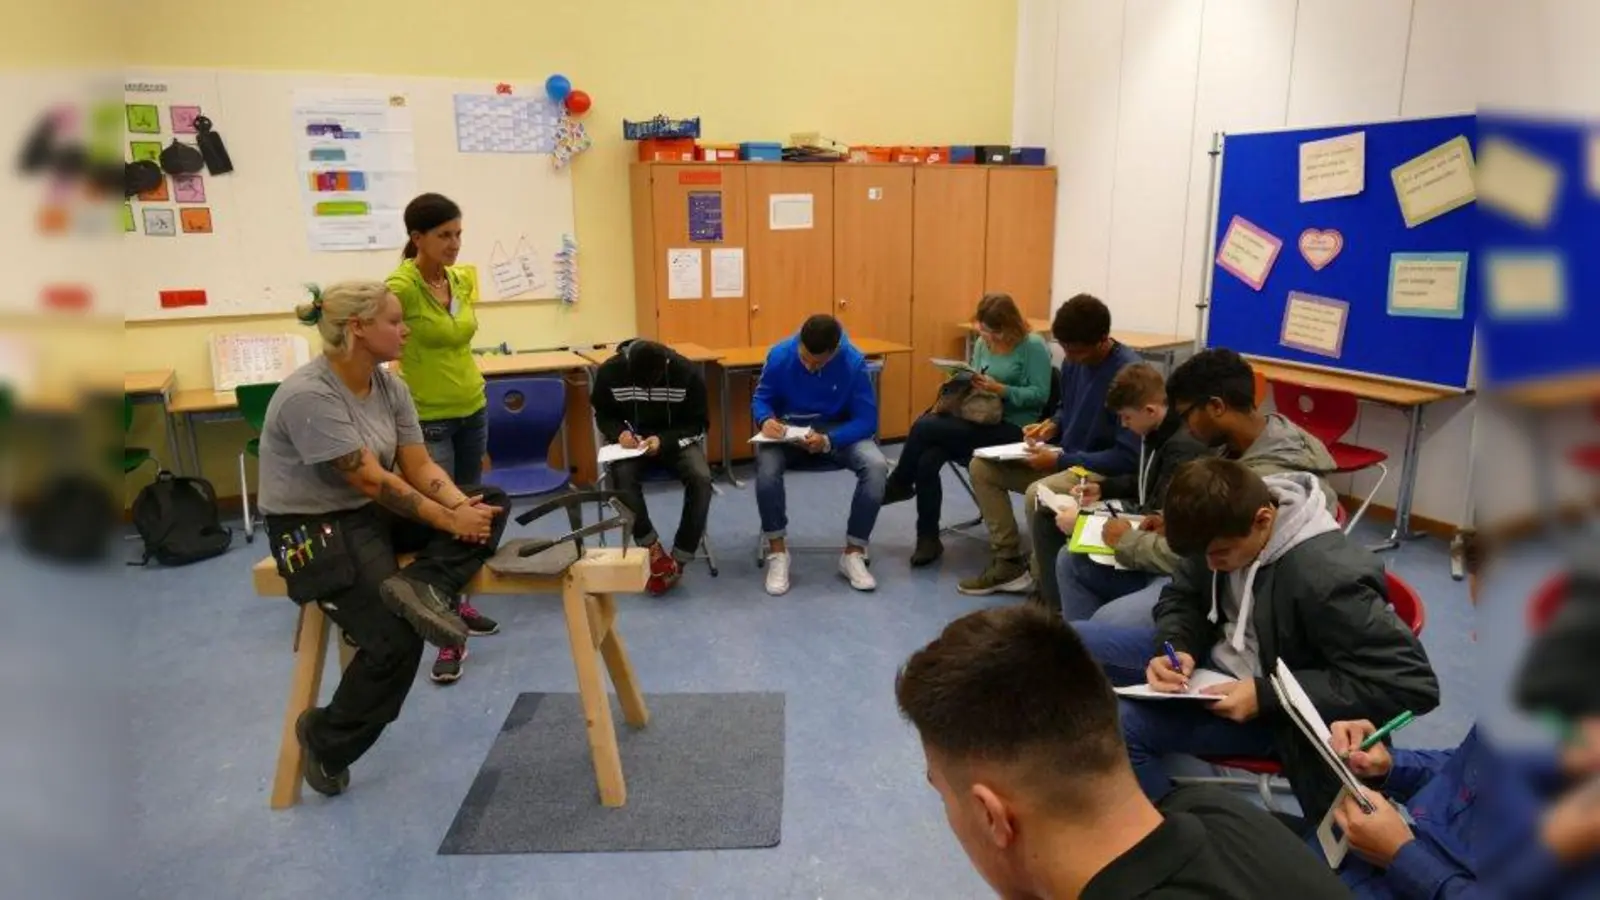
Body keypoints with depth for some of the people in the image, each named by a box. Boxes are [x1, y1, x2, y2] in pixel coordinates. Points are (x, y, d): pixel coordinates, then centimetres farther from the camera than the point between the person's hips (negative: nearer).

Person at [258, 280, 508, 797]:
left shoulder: (389, 386, 1)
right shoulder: (309, 396, -24)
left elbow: (420, 467, -2)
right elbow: (372, 481, -25)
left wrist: (462, 505, -21)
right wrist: (450, 519, -22)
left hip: (376, 513, 8)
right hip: (315, 528, -8)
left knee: (490, 504, -7)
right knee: (397, 639, -20)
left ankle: (423, 585, -24)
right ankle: (326, 740, 6)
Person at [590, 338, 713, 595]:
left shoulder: (687, 372, -17)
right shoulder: (609, 372, -13)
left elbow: (698, 424, -9)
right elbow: (602, 415, 3)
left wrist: (664, 441, -26)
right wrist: (620, 433, -20)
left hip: (675, 440, -1)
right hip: (632, 441, 1)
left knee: (701, 478, -30)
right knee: (622, 476, -33)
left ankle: (678, 561, -18)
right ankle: (653, 551, -18)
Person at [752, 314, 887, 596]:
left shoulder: (854, 362, -17)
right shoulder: (780, 354, -13)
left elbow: (867, 420, -17)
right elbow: (761, 398, -1)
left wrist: (828, 441, -34)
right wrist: (766, 419, -26)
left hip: (838, 430, 0)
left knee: (877, 466, -30)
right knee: (766, 465, -34)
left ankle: (853, 553, -11)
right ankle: (777, 552, -14)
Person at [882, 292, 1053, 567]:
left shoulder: (1033, 346, -8)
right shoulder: (982, 343, 12)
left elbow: (1040, 395, -12)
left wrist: (1000, 389, -22)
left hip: (1013, 428, -7)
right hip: (979, 419, 7)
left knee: (924, 428, -23)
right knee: (928, 460, -24)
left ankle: (900, 484, 4)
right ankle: (928, 538, -12)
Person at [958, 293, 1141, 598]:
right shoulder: (1073, 361, 1)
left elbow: (1127, 457, -25)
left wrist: (1060, 460, -24)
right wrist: (1052, 425, -1)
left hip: (1104, 471, -9)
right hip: (1066, 456, 9)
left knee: (1038, 493, -36)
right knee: (982, 467, 0)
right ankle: (1009, 564, 2)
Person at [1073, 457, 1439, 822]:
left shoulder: (1329, 577, -31)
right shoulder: (1222, 528, -10)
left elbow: (1413, 684, -27)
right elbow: (1181, 598, 6)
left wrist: (1267, 696, -28)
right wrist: (1176, 649, -18)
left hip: (1273, 711, -7)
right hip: (1217, 656, 8)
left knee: (1116, 724, -28)